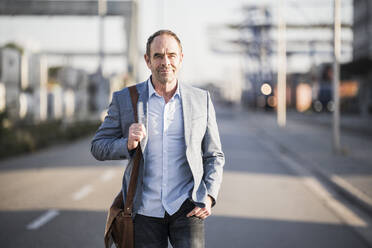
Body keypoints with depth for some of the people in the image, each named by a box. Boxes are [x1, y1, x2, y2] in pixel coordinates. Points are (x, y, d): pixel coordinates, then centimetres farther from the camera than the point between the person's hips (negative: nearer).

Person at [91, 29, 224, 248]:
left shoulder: (201, 99, 6)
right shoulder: (124, 99, 3)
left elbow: (214, 156, 11)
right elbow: (98, 147, 5)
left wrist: (209, 197, -4)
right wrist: (128, 144, -16)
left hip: (187, 208, 0)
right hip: (145, 211, 1)